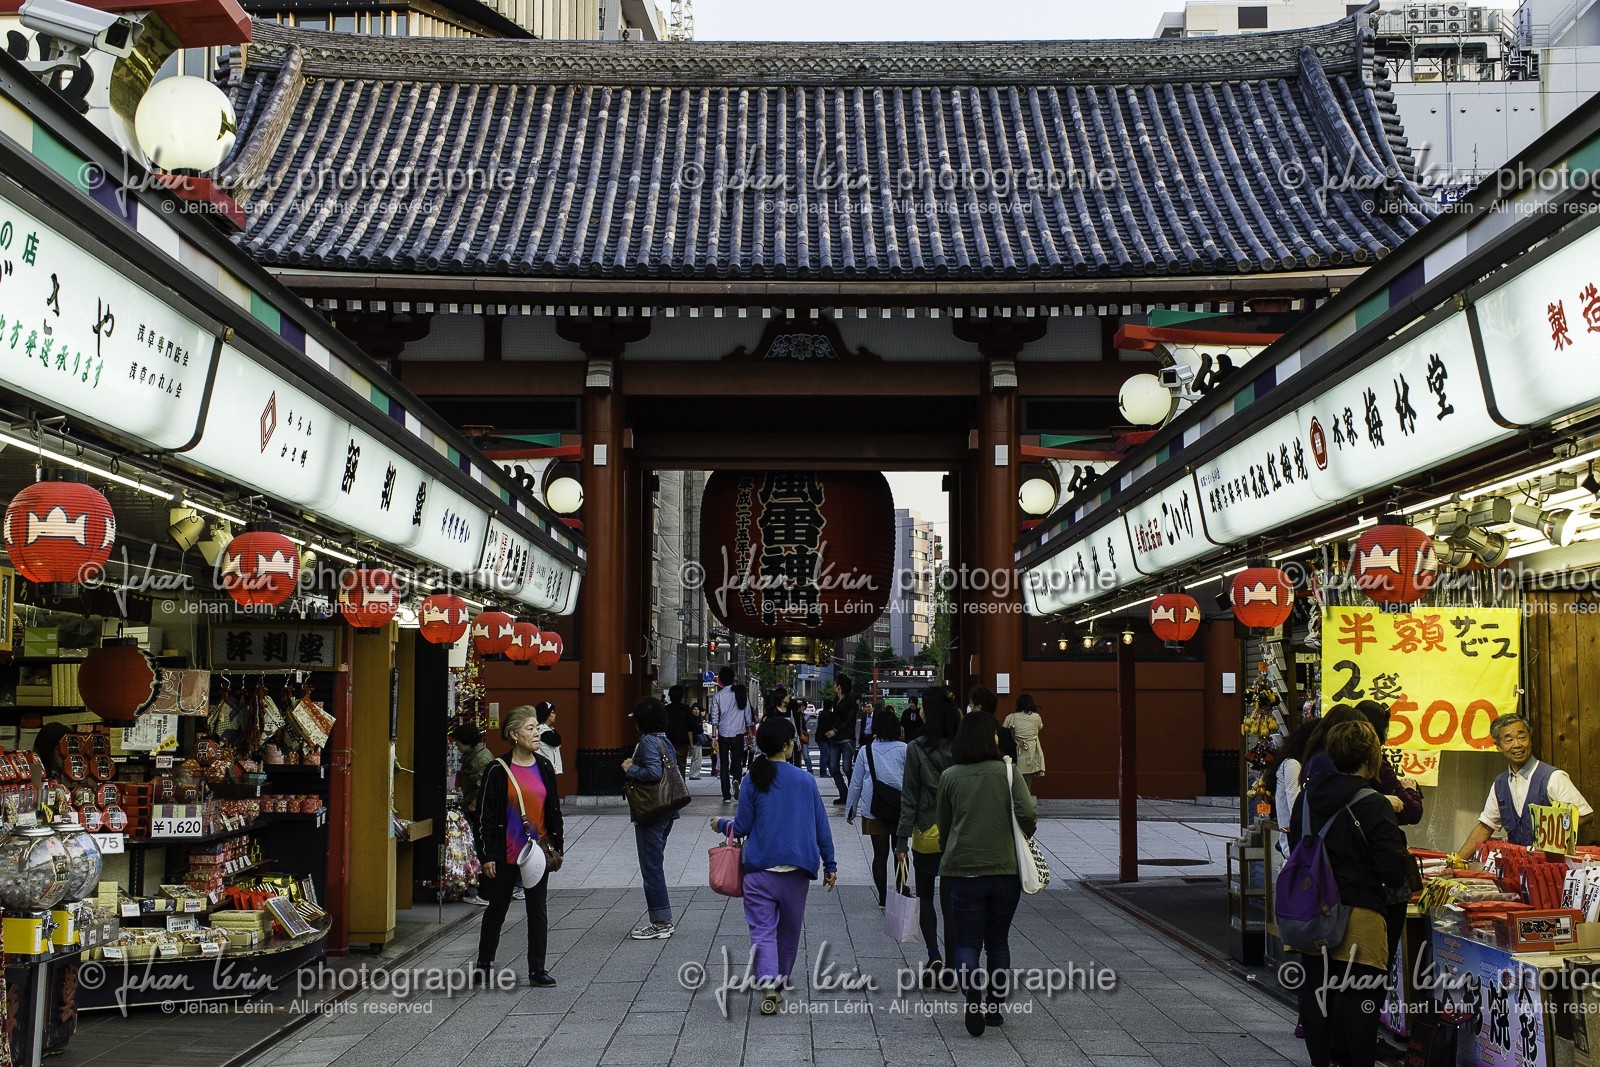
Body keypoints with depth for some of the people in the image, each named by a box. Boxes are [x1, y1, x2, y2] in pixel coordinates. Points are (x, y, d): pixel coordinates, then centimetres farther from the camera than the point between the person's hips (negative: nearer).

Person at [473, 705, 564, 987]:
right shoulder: (498, 770, -8)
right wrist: (486, 855, -8)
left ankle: (538, 970, 14)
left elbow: (554, 810, 11)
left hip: (538, 852, 3)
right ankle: (484, 962, 29)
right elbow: (485, 814, -6)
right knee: (497, 908, 11)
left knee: (538, 911, 6)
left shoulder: (544, 767, 4)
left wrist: (557, 847, 9)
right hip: (505, 855, -3)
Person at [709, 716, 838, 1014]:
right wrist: (829, 865, 11)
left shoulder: (752, 782, -4)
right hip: (797, 870, 1)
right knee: (789, 930, 17)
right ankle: (781, 982, 28)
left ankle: (769, 984, -21)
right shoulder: (805, 780, 0)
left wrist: (721, 825, 21)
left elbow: (742, 827, 0)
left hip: (760, 869, -1)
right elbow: (822, 827, 3)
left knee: (762, 930, -2)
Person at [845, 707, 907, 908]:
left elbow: (856, 783, 4)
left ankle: (883, 897, 10)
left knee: (880, 853, 6)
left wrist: (850, 810, 13)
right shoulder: (903, 750, -5)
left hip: (873, 810, 1)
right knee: (900, 851, 13)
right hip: (899, 809, -1)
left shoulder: (866, 751, -1)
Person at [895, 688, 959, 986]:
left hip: (927, 833, -2)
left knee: (925, 897, 13)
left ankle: (934, 957, -2)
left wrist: (901, 843, -5)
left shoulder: (916, 749, -11)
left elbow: (910, 799, -9)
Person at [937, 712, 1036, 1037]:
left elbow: (943, 828, 10)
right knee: (998, 941, 18)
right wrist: (1025, 835, 7)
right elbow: (1027, 813, -14)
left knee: (966, 942, 4)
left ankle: (973, 992, -23)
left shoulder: (949, 777, 1)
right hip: (1005, 869, 1)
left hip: (962, 870, 0)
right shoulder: (1007, 772, -2)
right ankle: (995, 1007, 21)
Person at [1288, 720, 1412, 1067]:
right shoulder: (1374, 806, -16)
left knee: (1315, 991, 14)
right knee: (1359, 999, 2)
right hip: (1357, 915, -6)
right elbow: (1394, 870, -15)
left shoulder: (1307, 795, 3)